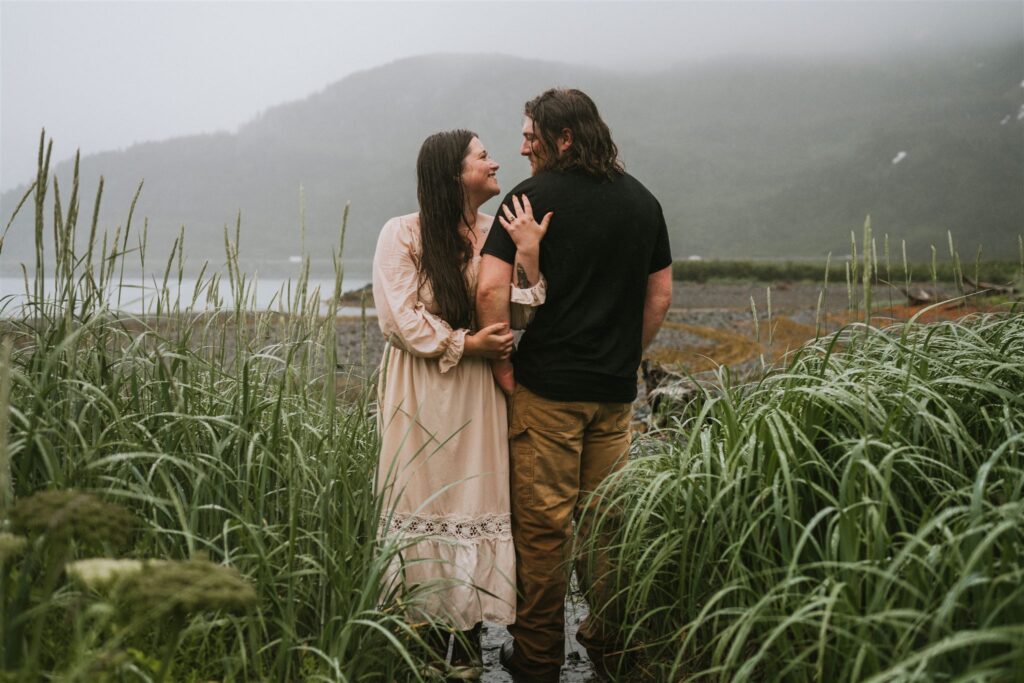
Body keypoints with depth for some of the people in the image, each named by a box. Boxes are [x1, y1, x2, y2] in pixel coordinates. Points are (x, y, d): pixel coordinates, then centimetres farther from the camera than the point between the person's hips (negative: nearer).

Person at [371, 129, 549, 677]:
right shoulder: (402, 234, -3)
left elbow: (525, 308, -1)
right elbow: (397, 316, -10)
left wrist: (532, 253, -16)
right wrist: (463, 344, -14)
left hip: (480, 396, 3)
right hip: (421, 394, -3)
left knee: (476, 503, 4)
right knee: (422, 505, 2)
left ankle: (468, 639, 14)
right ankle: (418, 631, 13)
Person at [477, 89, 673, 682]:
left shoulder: (533, 196, -8)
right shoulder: (642, 200, 9)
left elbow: (491, 288, -17)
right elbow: (661, 294, 13)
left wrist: (503, 365, -7)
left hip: (546, 387, -5)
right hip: (616, 389, 5)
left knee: (542, 523, 4)